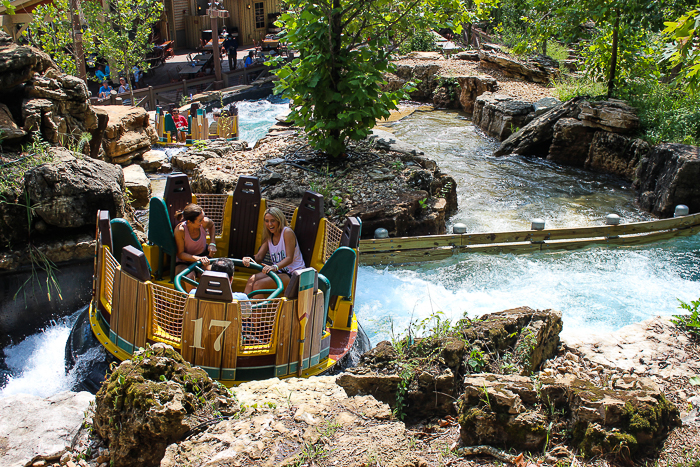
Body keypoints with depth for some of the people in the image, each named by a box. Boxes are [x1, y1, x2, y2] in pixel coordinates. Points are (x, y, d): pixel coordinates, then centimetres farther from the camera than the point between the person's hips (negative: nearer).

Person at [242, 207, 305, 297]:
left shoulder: (287, 232, -11)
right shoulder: (269, 236, 12)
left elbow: (289, 258, -19)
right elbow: (259, 256, 6)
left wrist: (275, 267, -37)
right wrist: (250, 259, -18)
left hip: (293, 274, -7)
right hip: (279, 271, 7)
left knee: (258, 285, -24)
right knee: (252, 279, -16)